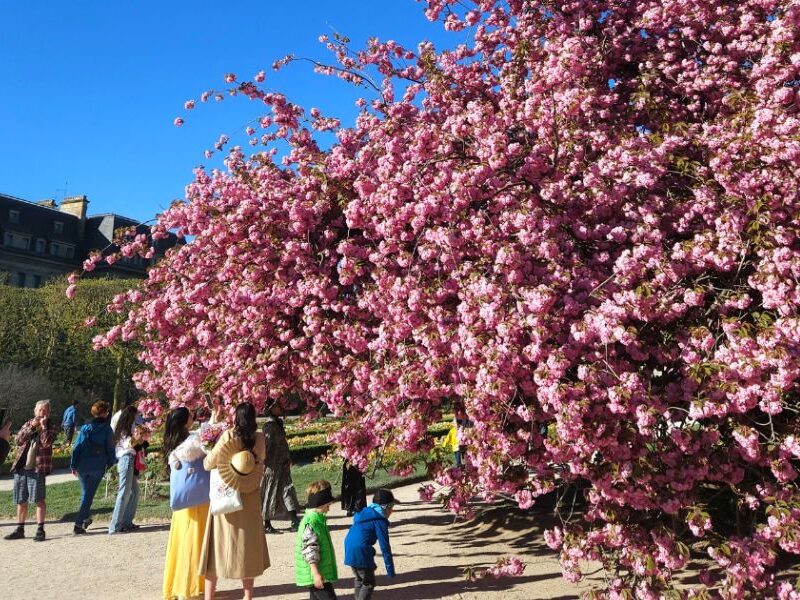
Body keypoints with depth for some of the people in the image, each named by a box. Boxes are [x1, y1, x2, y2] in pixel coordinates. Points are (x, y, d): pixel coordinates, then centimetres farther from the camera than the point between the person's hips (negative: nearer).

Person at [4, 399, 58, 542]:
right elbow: (18, 440, 0)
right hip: (21, 467, 5)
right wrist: (32, 426, -9)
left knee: (38, 499, -6)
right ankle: (20, 530, 24)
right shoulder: (28, 424, 15)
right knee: (21, 500, 13)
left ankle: (40, 530, 0)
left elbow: (46, 443, -16)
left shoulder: (51, 427, 2)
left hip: (37, 468, -5)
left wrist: (43, 425, -12)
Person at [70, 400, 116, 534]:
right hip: (98, 467, -2)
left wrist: (73, 465, 3)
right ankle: (78, 524, -2)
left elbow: (77, 447, -2)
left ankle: (85, 519, 32)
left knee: (85, 492, 21)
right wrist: (111, 463, 11)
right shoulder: (107, 429, -5)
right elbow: (110, 448, -2)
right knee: (89, 494, 5)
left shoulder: (86, 428, 0)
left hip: (82, 466, 2)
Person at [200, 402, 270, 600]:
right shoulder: (259, 438, -5)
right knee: (247, 544, 13)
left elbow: (208, 464, -9)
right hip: (250, 500, 3)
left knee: (219, 543, 7)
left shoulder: (228, 436, -14)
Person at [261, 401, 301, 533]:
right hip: (273, 465, -8)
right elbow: (266, 445, -18)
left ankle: (295, 521, 3)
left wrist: (288, 459, 19)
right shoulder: (269, 425, -14)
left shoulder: (278, 423, 12)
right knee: (270, 493, 2)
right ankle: (267, 524, 12)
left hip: (282, 464, 8)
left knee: (287, 490, 3)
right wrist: (266, 464, -21)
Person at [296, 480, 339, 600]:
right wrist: (316, 573, -24)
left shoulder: (319, 518, 11)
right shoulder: (310, 522, -20)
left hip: (321, 572, 10)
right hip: (317, 574, -10)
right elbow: (310, 549, -23)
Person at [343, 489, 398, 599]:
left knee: (359, 579, 24)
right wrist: (390, 570, -6)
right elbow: (385, 547, -10)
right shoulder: (380, 521, -9)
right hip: (361, 552, -9)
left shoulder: (364, 512, 17)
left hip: (349, 550, 9)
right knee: (368, 583, 3)